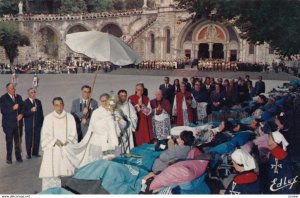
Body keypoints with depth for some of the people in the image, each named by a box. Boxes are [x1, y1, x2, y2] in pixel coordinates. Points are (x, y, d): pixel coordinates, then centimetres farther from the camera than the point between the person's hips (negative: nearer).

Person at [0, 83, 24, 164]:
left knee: (18, 141, 7)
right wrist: (13, 108, -21)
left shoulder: (18, 97, 10)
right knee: (9, 142, 2)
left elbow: (22, 107, 11)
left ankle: (18, 157, 17)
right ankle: (9, 158, 11)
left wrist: (21, 114, -8)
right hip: (8, 124, -4)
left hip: (18, 123, 4)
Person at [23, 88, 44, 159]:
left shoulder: (38, 102, 10)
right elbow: (24, 114, -13)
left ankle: (35, 152, 19)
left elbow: (41, 113, 13)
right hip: (29, 125, -4)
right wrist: (30, 111, -25)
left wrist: (41, 121, 8)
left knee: (37, 139, 6)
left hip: (38, 124, 4)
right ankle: (29, 154, 14)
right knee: (29, 140, 2)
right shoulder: (25, 102, -5)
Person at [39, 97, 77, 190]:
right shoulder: (48, 118, 1)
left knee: (66, 171, -4)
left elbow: (73, 133, 4)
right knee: (50, 172, -7)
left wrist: (68, 141, -15)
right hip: (52, 149, -1)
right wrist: (55, 141, -15)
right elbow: (45, 134, 0)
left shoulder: (70, 117, 4)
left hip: (66, 149, 1)